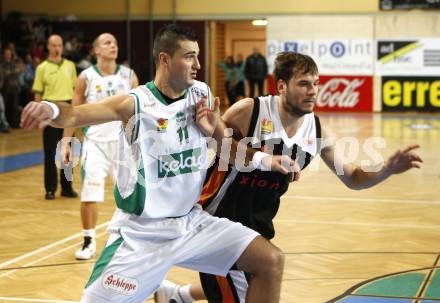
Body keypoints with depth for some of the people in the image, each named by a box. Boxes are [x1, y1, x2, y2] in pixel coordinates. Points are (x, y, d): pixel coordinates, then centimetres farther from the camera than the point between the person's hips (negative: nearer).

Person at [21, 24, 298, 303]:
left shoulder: (202, 94, 1)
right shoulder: (136, 103, -15)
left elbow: (228, 147, 10)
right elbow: (74, 115, -25)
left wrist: (262, 160, -8)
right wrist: (51, 110, -48)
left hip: (192, 221, 5)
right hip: (141, 232, -5)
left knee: (271, 261, 0)